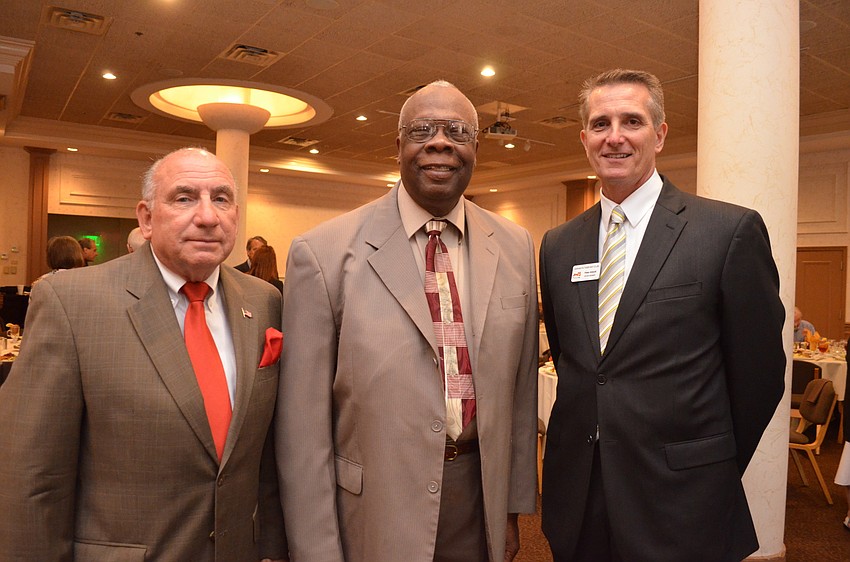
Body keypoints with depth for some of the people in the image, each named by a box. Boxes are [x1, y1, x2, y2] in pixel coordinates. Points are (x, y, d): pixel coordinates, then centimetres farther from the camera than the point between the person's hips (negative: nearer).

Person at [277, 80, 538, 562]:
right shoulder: (324, 252, -14)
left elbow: (520, 390, 4)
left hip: (481, 508, 4)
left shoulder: (516, 247, -1)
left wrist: (514, 505, 8)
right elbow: (304, 425, -11)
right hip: (375, 514, -3)